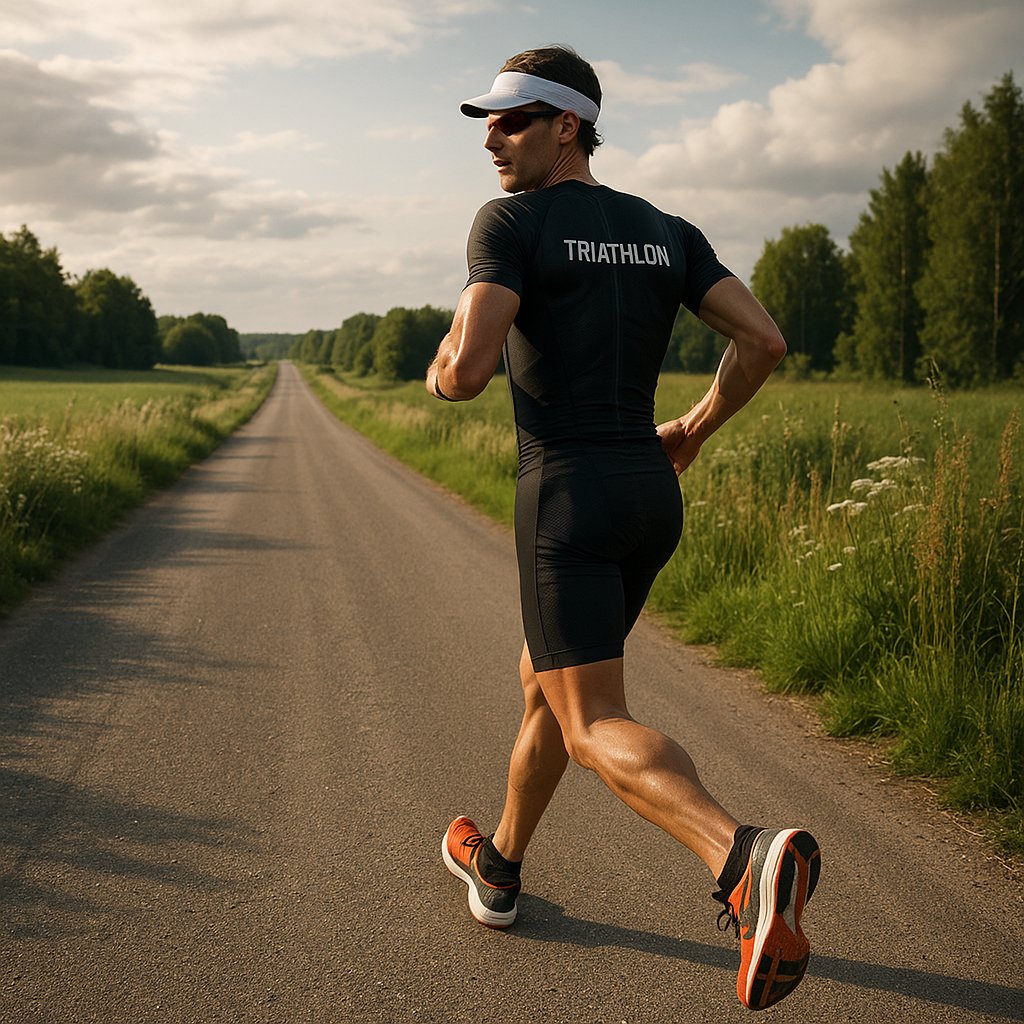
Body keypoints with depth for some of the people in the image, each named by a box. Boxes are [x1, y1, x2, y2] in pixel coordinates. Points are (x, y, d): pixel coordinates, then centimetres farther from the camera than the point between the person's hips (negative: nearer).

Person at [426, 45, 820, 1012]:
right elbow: (763, 339, 3)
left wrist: (439, 377, 6)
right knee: (547, 679, 24)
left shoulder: (512, 220, -7)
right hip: (651, 497, 8)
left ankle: (745, 857, -36)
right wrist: (697, 426, 18)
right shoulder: (666, 232, 11)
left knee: (595, 729, -11)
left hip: (568, 497, -7)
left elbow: (468, 367, -19)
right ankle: (496, 868, 39)